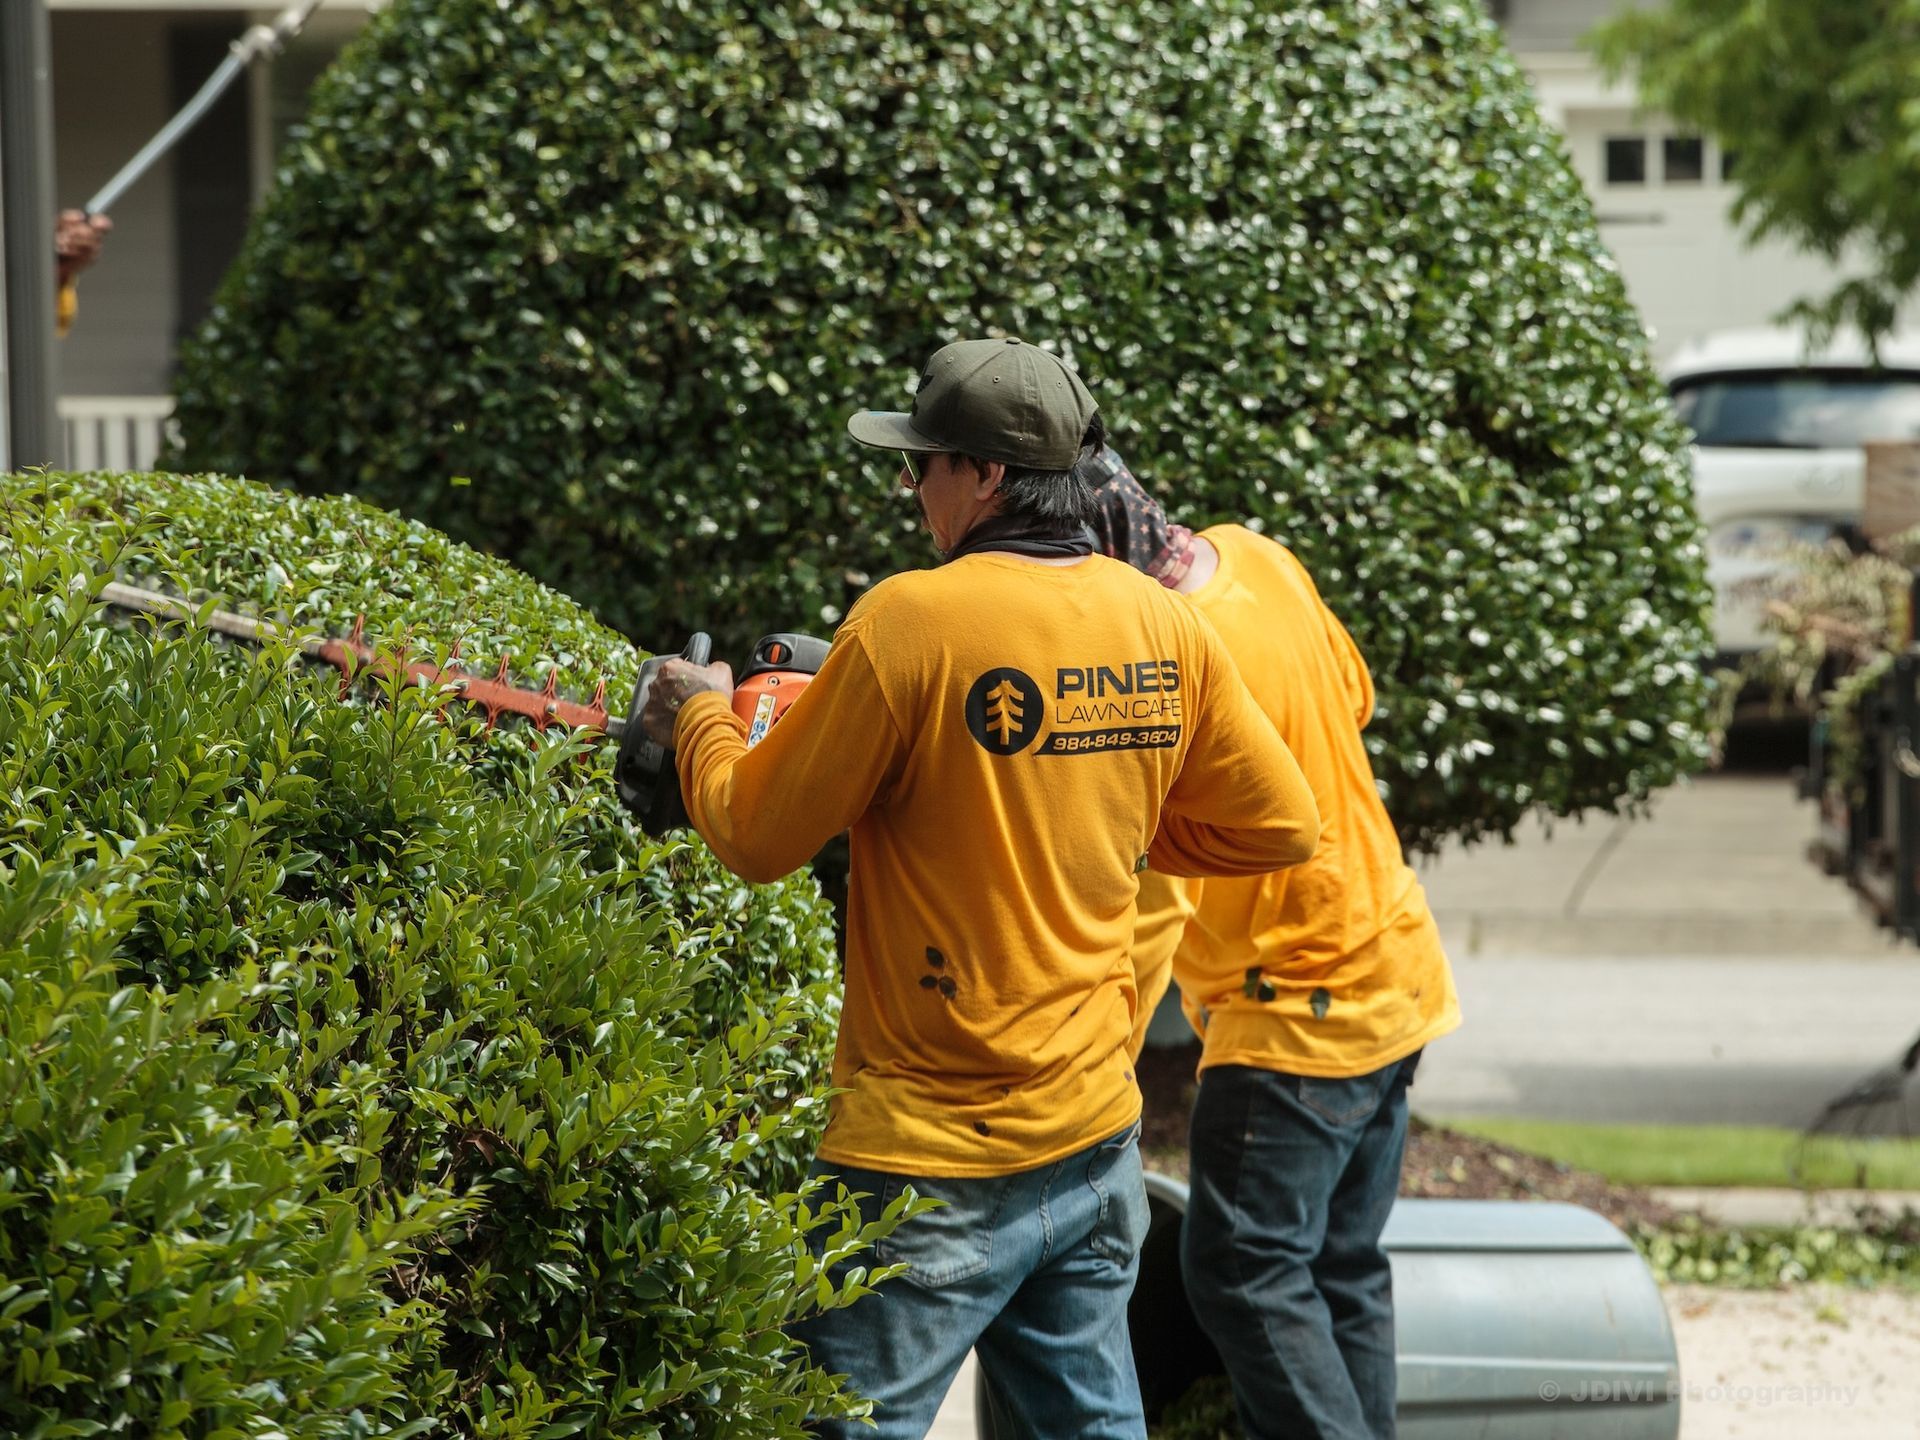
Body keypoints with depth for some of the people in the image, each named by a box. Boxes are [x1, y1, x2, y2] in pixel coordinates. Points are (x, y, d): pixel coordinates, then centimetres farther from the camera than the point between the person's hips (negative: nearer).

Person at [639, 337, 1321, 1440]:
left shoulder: (913, 622, -17)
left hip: (937, 1161, -7)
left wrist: (705, 718, 12)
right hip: (1097, 1140, 7)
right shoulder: (1163, 627, 1)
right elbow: (1282, 824, 11)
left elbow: (756, 835, -8)